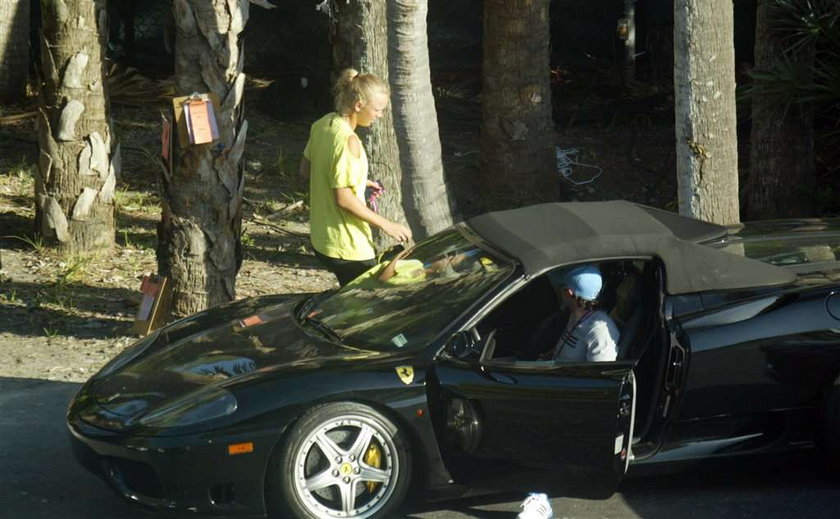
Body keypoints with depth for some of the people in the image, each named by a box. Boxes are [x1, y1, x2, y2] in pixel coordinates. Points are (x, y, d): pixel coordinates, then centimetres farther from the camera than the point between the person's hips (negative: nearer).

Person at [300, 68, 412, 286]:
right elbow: (344, 198, -25)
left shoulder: (322, 125, 3)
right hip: (348, 248, -9)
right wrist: (385, 224, -19)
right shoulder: (348, 140, -23)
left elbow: (306, 169, 16)